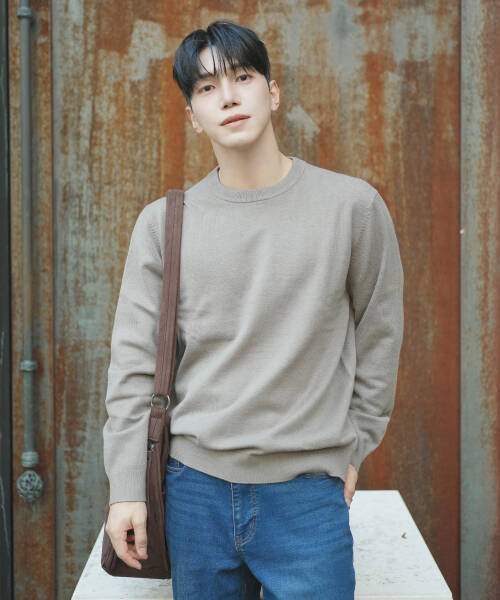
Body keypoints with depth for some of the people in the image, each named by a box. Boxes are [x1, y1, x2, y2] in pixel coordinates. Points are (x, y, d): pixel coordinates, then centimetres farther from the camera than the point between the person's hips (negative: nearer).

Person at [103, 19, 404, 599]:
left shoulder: (353, 206, -3)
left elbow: (378, 338, 6)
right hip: (195, 486, 2)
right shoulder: (164, 222, 0)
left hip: (308, 492, -1)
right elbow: (134, 362, 2)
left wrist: (352, 448, 8)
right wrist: (126, 485, -1)